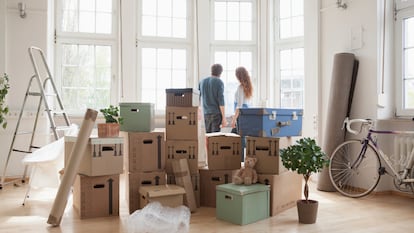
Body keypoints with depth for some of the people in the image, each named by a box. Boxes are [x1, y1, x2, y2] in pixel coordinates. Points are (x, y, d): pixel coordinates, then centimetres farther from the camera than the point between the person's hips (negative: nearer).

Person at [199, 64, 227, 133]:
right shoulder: (219, 82, -6)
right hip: (216, 113, -5)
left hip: (206, 114, 5)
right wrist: (224, 117, -13)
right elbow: (221, 100, -13)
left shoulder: (202, 81, 11)